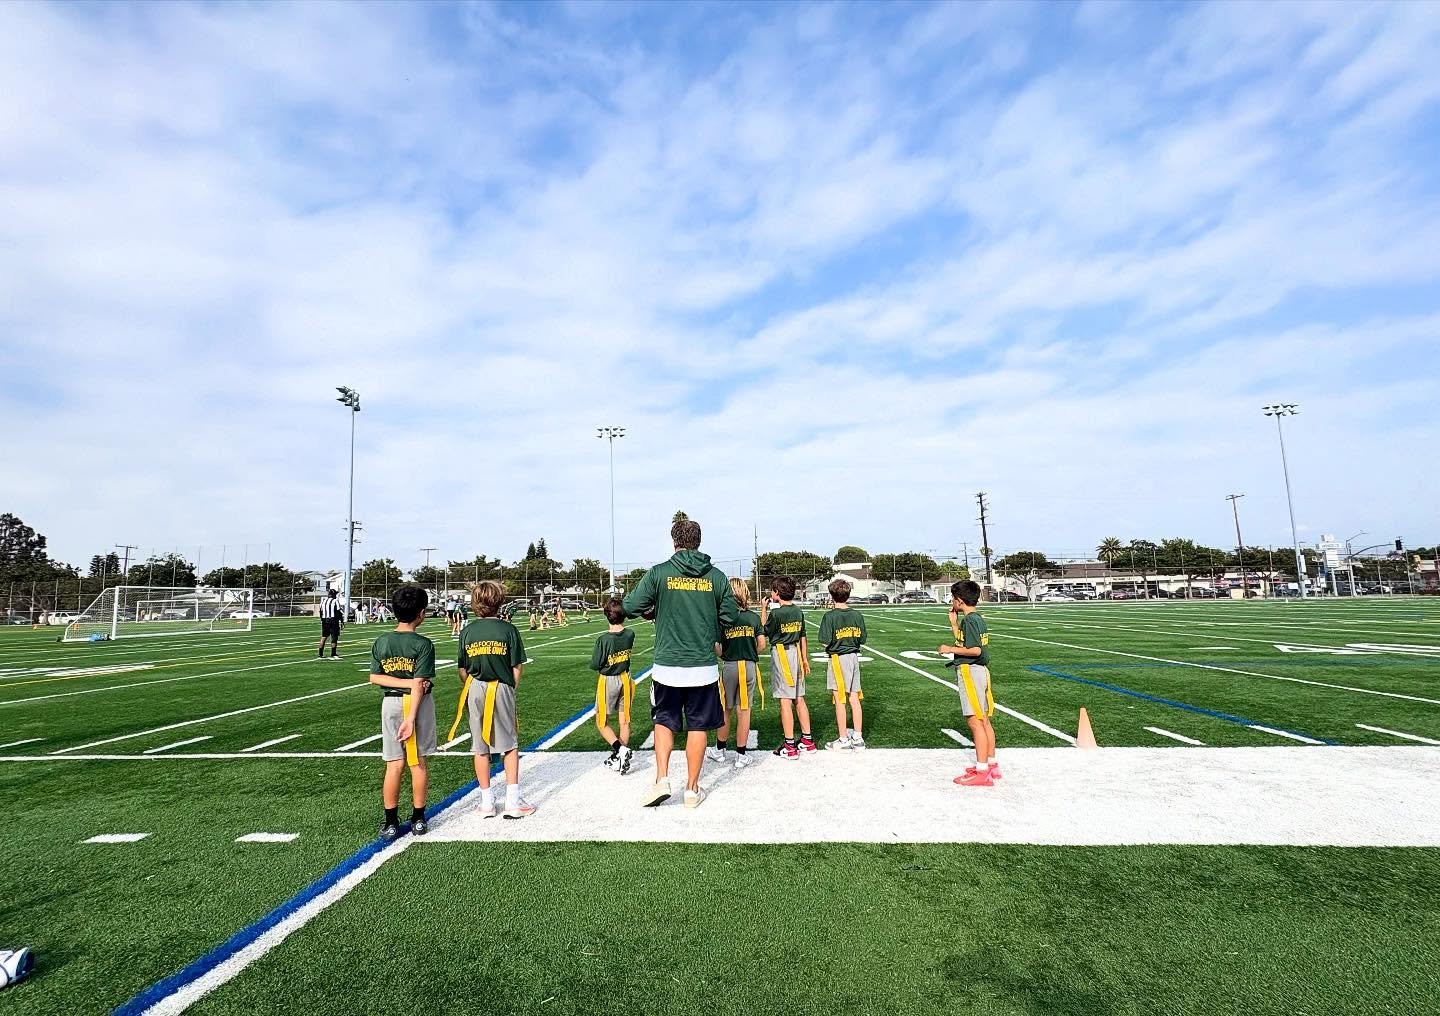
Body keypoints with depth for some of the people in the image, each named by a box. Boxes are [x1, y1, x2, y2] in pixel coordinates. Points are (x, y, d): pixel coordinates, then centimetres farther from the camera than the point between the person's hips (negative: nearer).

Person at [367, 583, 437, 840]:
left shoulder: (381, 642, -2)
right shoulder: (423, 644, -16)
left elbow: (375, 677, -4)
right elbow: (419, 685, -19)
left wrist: (405, 682, -8)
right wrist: (411, 718, -20)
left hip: (391, 704, 3)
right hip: (418, 704, -3)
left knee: (394, 765, 9)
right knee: (417, 763, 9)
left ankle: (391, 822, 12)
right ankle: (418, 819, 19)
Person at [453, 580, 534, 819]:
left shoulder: (467, 631, -1)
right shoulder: (508, 629, -8)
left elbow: (463, 670, 3)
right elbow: (517, 668, -6)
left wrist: (467, 693, 16)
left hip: (476, 690, 2)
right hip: (502, 689, -2)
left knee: (481, 749, 12)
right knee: (510, 746, 9)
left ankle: (487, 803, 20)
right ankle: (513, 801, 10)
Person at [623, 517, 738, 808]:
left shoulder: (659, 572, -6)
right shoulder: (716, 576, -1)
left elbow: (631, 607, -6)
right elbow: (729, 616, 3)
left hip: (667, 666, 0)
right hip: (703, 667, 1)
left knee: (664, 721, 19)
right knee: (698, 726, 12)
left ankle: (662, 779, 10)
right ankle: (692, 789, 22)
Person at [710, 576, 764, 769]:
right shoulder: (754, 617, -1)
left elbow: (717, 648, -11)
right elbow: (761, 644, -4)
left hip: (729, 667, -1)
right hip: (750, 667, 1)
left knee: (726, 710, 14)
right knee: (744, 711, 7)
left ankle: (719, 750, 30)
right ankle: (740, 755, 14)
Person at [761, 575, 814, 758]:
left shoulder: (776, 613, -15)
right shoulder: (799, 612, 6)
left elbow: (764, 631, -2)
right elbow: (803, 637, 12)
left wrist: (763, 610, 3)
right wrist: (805, 659, 20)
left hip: (781, 653, -7)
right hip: (796, 653, 7)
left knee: (785, 701, -3)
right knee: (799, 698, 14)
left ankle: (789, 746, 0)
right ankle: (807, 740, 21)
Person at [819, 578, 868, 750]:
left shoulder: (830, 616, -14)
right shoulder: (857, 615, 1)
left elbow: (826, 641, -18)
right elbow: (862, 639, 5)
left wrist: (828, 649, 2)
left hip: (838, 658, -5)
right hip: (854, 656, 5)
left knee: (839, 700, 3)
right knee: (854, 698, 11)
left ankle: (844, 740, 10)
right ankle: (858, 738, 18)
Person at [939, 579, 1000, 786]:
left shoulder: (969, 620, -16)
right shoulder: (978, 618, 14)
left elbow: (975, 650, -23)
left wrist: (950, 650, -13)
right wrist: (953, 621, 19)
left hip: (970, 672, -10)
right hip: (981, 670, 10)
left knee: (975, 721, -7)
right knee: (984, 720, 15)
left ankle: (982, 772, -4)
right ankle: (991, 765, 24)